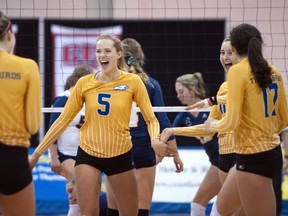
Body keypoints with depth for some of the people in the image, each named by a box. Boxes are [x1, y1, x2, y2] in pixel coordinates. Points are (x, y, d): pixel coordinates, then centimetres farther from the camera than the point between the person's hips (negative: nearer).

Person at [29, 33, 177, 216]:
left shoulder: (133, 81, -8)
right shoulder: (84, 83, -5)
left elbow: (150, 118, -5)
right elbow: (63, 120, 1)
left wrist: (155, 140, -27)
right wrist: (37, 152, -1)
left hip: (121, 155, 0)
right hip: (88, 154, 0)